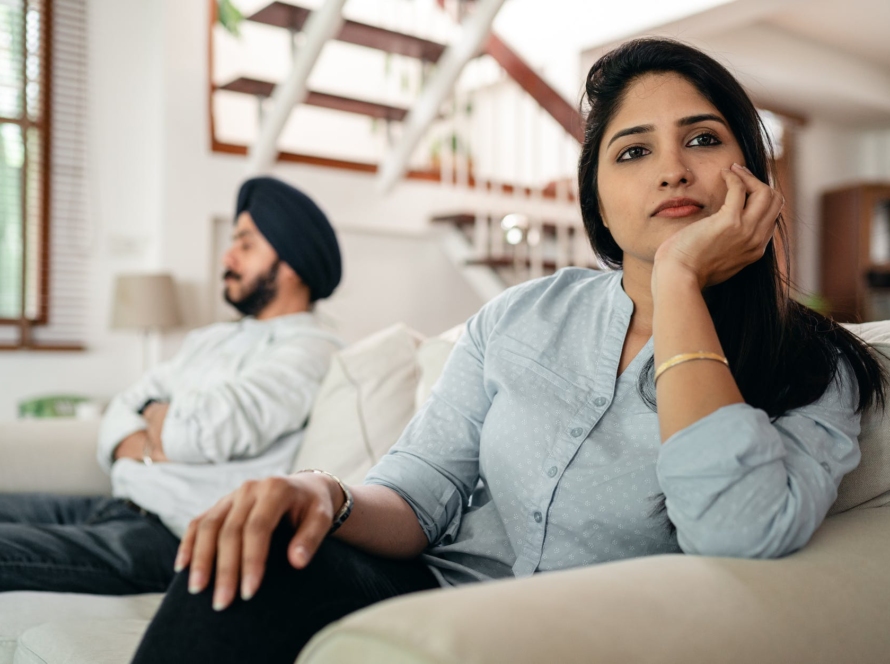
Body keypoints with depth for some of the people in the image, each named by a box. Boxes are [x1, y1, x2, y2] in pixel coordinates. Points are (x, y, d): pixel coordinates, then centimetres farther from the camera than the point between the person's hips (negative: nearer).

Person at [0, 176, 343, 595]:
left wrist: (155, 414, 1)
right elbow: (119, 415, 15)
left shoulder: (308, 351, -9)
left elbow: (209, 428, -21)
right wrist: (151, 450, -9)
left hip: (179, 539, -9)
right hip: (118, 507, 9)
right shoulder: (209, 340, 20)